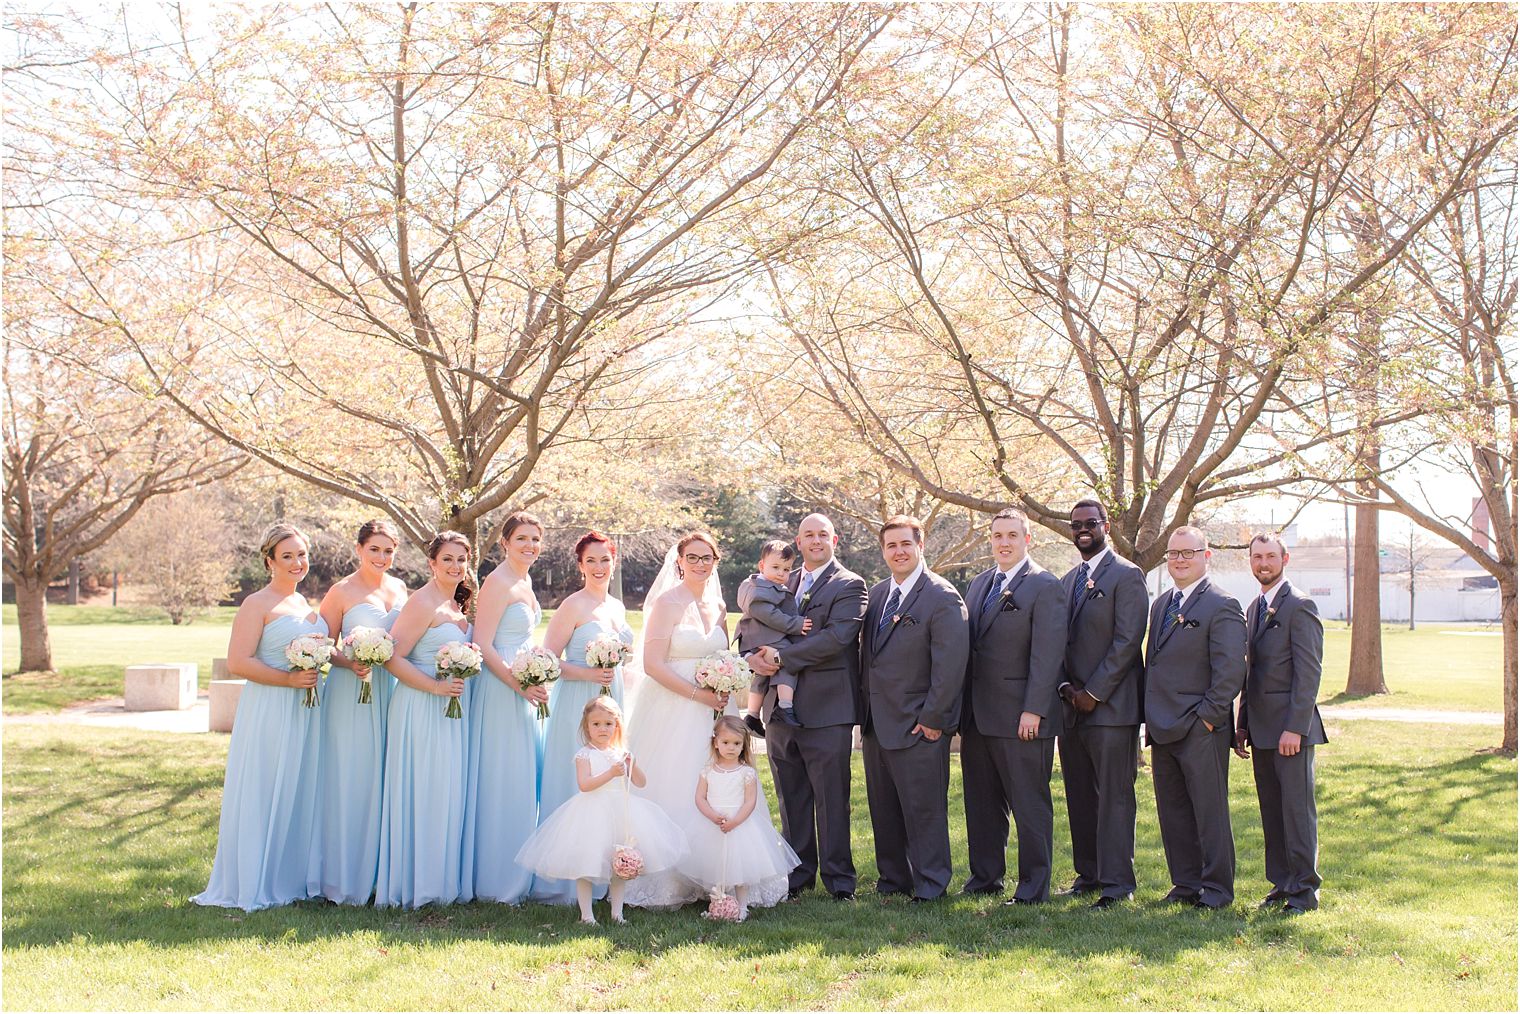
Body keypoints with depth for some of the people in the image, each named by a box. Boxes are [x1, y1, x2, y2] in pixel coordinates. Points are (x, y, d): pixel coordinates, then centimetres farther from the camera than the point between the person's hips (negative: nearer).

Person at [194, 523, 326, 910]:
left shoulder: (304, 602, 15)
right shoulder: (257, 604, -8)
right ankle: (255, 886, 7)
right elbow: (238, 663, -15)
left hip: (306, 712, 7)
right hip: (269, 713, -7)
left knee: (301, 794, 11)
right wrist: (290, 679, -20)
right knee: (263, 796, -2)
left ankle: (293, 877, 21)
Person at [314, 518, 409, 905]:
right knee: (351, 780, -3)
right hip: (352, 692, -5)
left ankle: (383, 872, 18)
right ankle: (347, 880, 5)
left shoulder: (399, 588, 11)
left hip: (392, 690, 5)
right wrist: (349, 662, -21)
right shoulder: (342, 592, -5)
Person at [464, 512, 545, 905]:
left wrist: (532, 684, 17)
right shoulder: (498, 583, -14)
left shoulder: (525, 580, 13)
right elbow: (483, 646, -19)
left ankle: (515, 878, 23)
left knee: (521, 781, 13)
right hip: (501, 690, -9)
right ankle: (496, 882, 5)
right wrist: (518, 684, -21)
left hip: (523, 687, 9)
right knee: (501, 783, -4)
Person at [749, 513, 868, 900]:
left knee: (832, 800, -1)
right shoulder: (782, 584, 17)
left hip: (826, 710, -6)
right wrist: (755, 657, -7)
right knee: (791, 800, 12)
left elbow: (836, 637, -17)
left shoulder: (849, 585, -3)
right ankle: (797, 874, 22)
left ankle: (838, 879, 8)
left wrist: (780, 657, -16)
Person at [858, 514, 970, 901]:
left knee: (923, 808, 1)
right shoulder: (877, 594, 12)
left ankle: (930, 885, 13)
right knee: (883, 808, 14)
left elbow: (950, 665, -16)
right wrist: (865, 707, 13)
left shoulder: (942, 598, -12)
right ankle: (894, 878, 26)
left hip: (918, 725, -7)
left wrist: (932, 719, -17)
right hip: (876, 724, 8)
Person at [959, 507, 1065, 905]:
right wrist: (963, 707, 12)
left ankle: (1033, 888, 8)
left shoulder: (1044, 585, -8)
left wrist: (1033, 710, -18)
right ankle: (985, 878, 25)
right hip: (978, 715, 7)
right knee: (981, 803, 14)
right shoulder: (979, 584, 15)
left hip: (1020, 718, -7)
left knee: (1030, 805, 1)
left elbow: (1047, 653, -14)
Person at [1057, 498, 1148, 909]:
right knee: (1079, 797, 11)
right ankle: (1087, 875, 19)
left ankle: (1116, 883, 0)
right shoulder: (1068, 580, 17)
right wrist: (1067, 687, 1)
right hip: (1072, 705, 7)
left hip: (1112, 705, -7)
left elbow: (1127, 641, -13)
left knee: (1114, 796, -5)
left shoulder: (1126, 576, -6)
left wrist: (1093, 693, -14)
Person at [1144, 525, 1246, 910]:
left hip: (1201, 730, -8)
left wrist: (1208, 716, -16)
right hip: (1163, 729, 8)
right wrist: (1151, 718, 13)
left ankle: (1216, 889, 9)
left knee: (1210, 811, 1)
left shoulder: (1221, 606, -9)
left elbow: (1231, 671, -15)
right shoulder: (1161, 605, 16)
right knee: (1173, 812, 12)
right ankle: (1186, 884, 22)